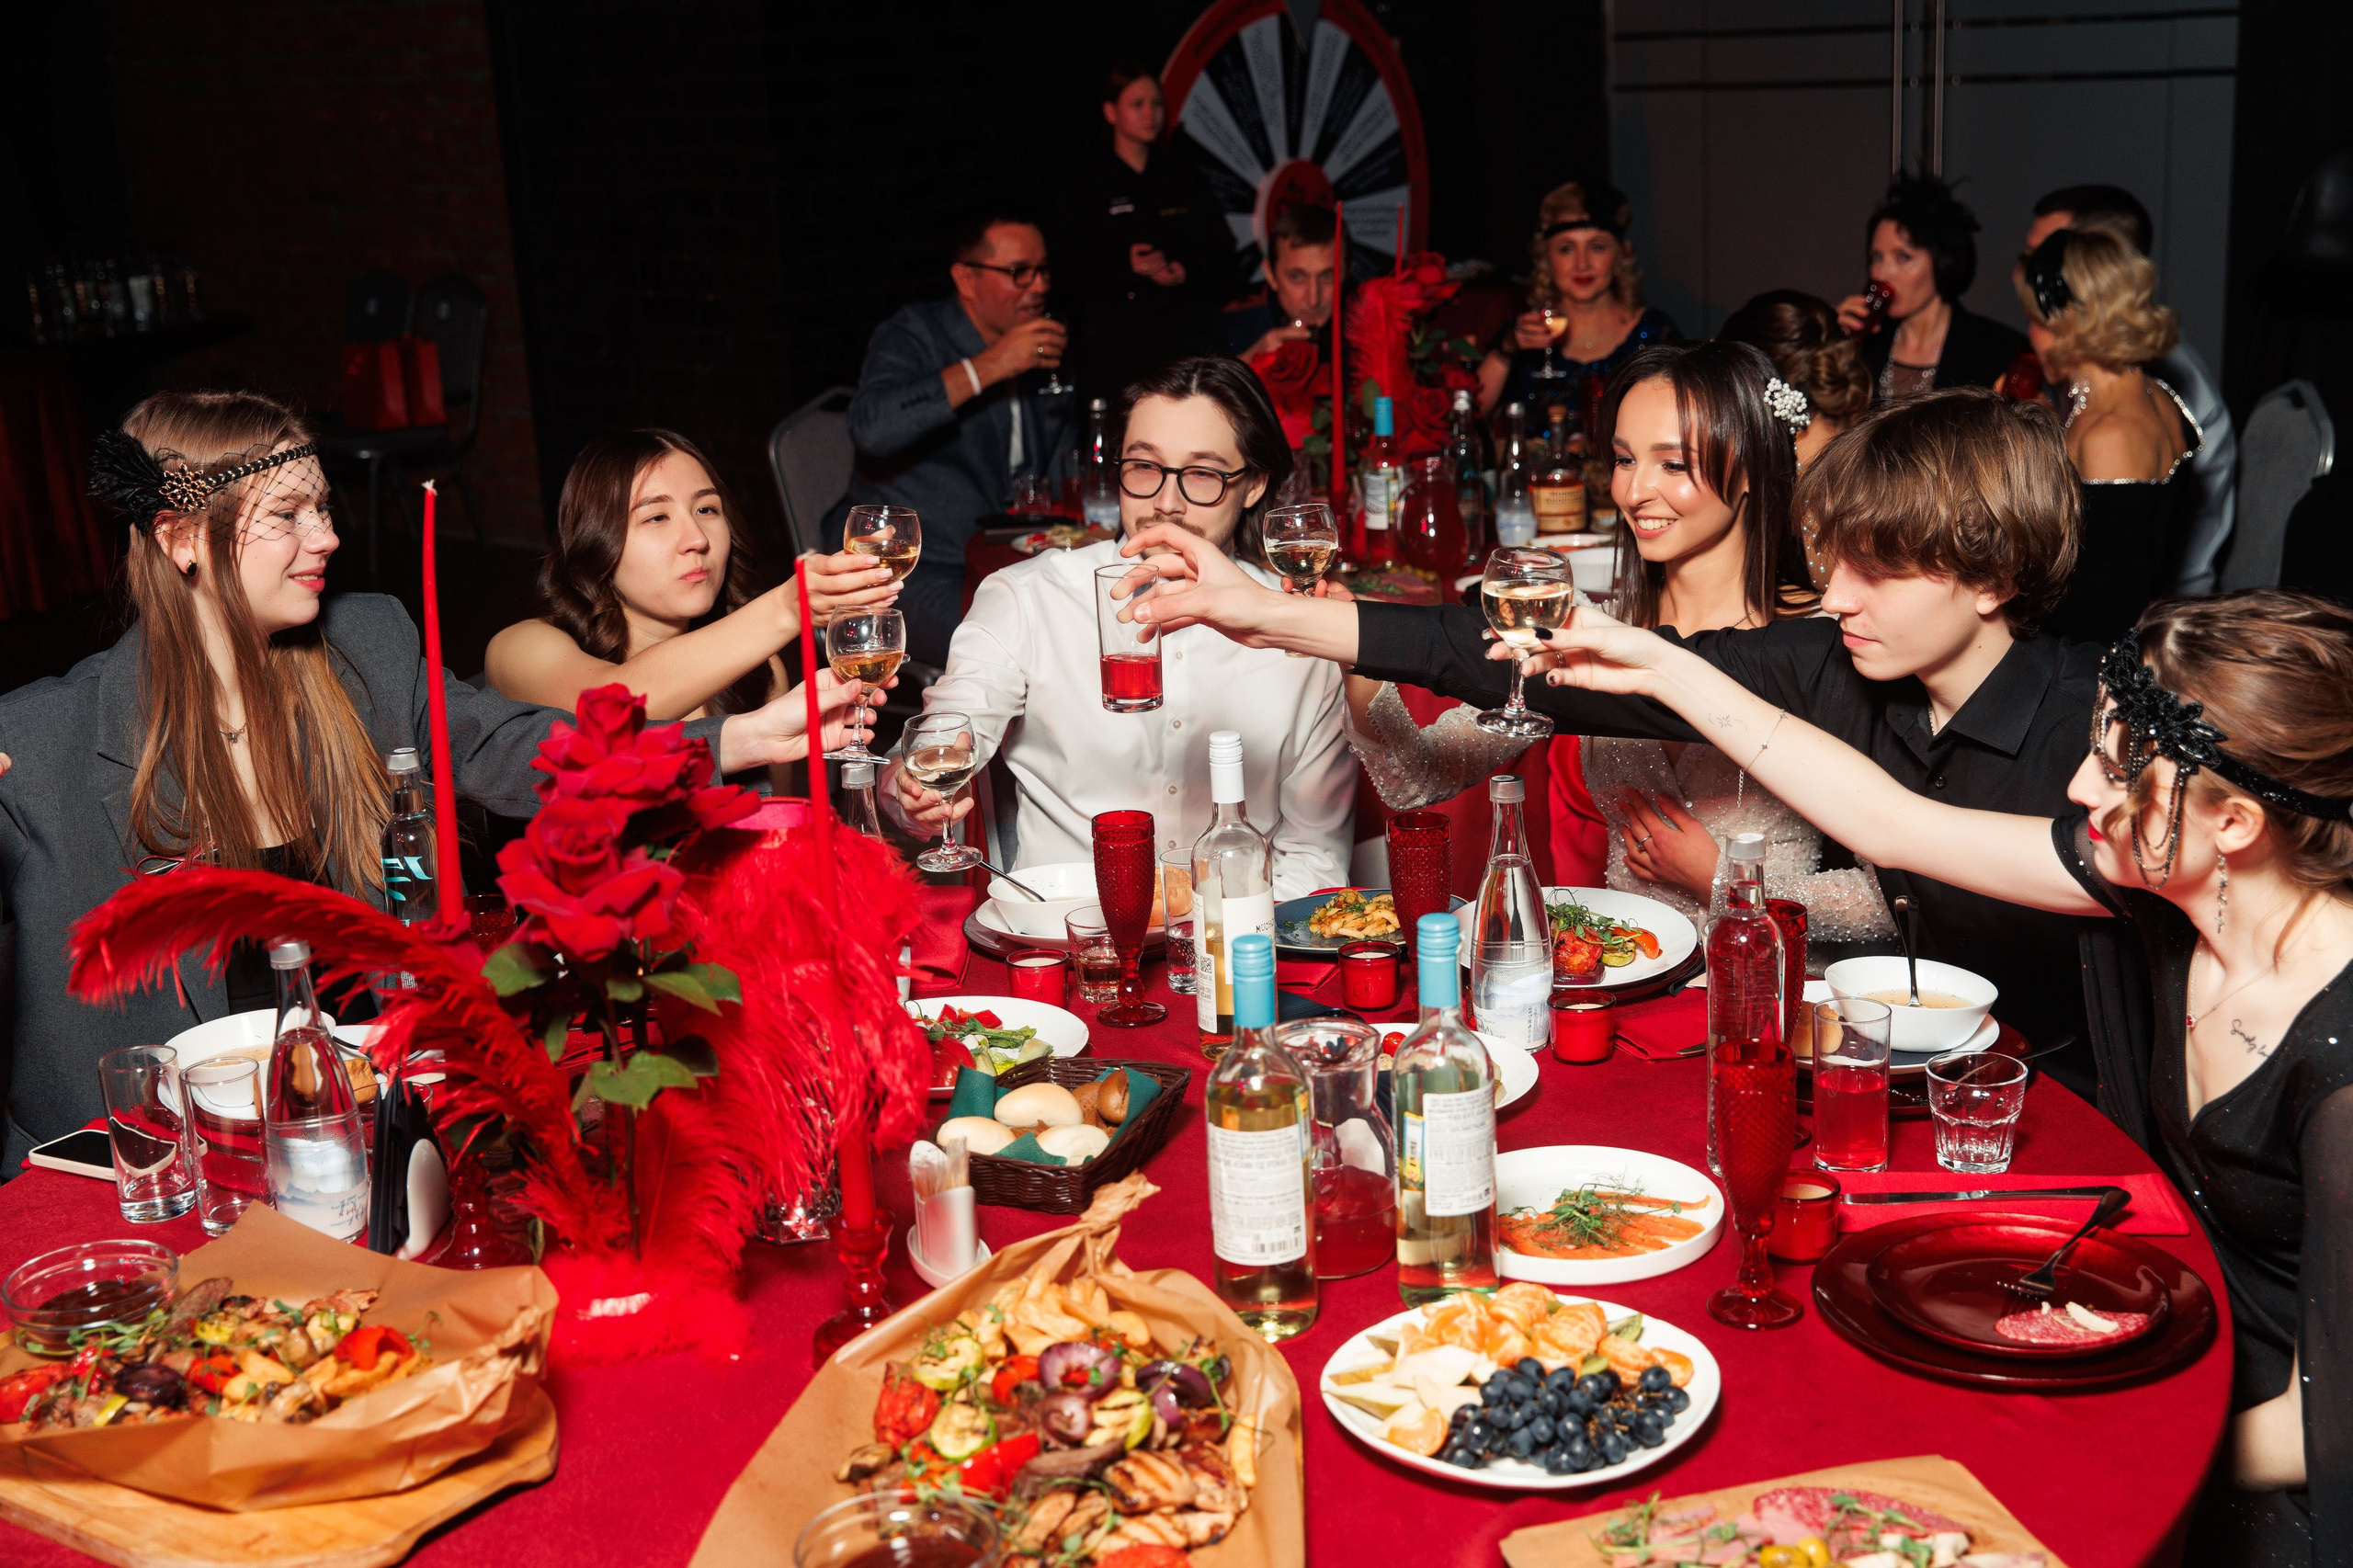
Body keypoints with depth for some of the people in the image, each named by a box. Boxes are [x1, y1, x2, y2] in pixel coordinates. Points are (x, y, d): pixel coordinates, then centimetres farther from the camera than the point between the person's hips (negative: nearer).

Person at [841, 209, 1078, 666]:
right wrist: (986, 367, -24)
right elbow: (872, 427, -27)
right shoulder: (915, 335, -4)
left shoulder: (1044, 354, 15)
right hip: (902, 567, -7)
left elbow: (1066, 472, 26)